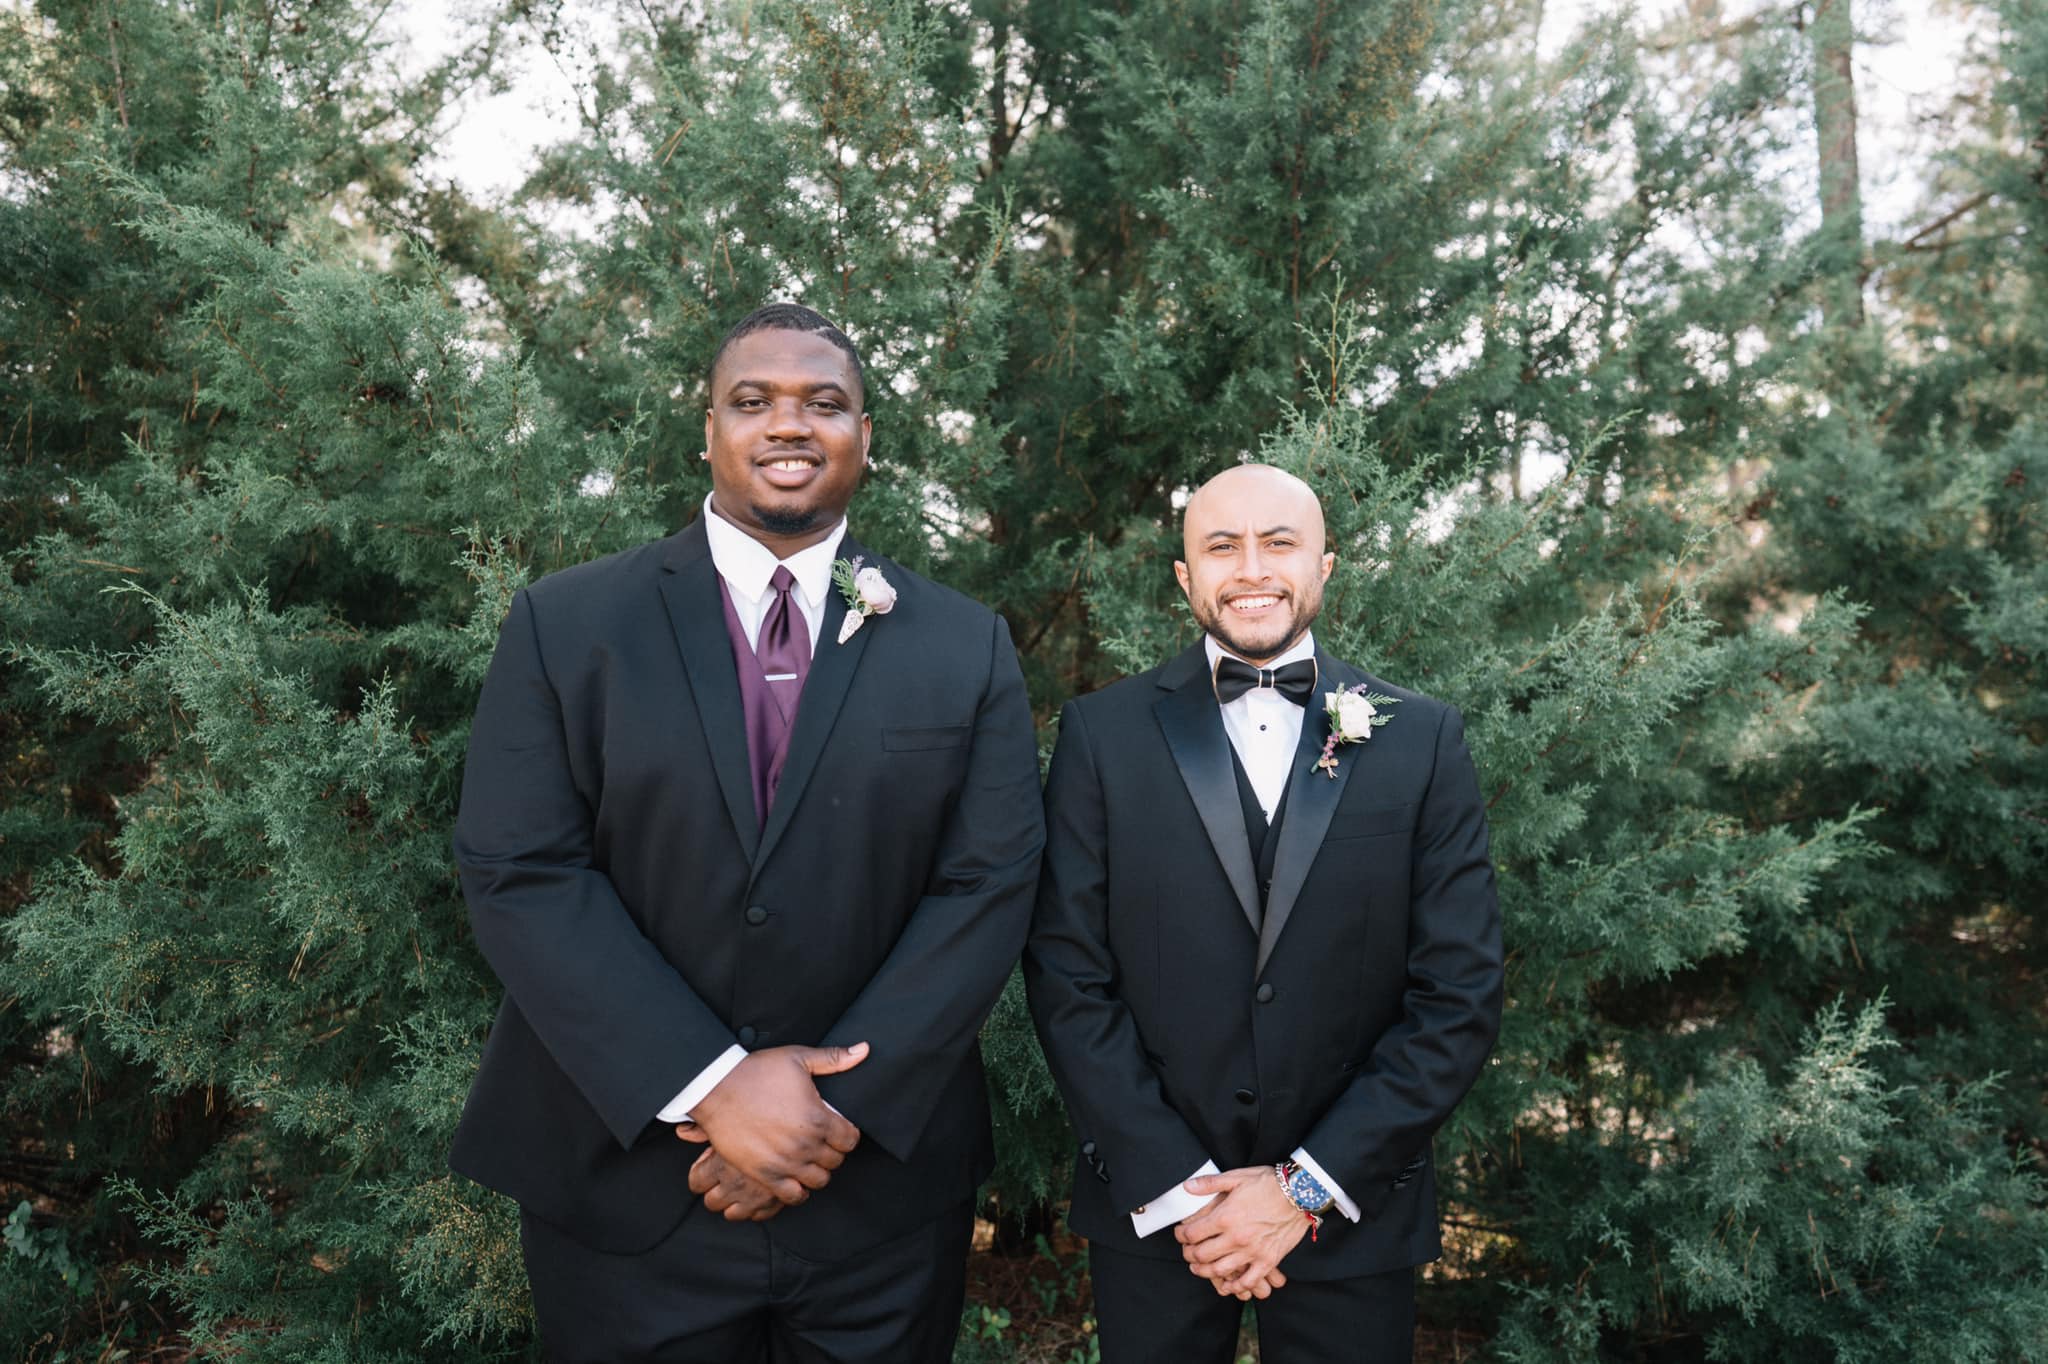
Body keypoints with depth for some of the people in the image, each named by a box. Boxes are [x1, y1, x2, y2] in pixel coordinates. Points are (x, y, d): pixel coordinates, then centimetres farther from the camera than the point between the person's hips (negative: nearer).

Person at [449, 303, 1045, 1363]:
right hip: (624, 1189, 0)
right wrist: (712, 1084, -17)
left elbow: (988, 888, -4)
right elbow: (517, 873, -9)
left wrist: (841, 1106, -13)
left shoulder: (966, 648, 1)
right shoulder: (563, 625, -2)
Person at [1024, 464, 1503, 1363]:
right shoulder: (1102, 734, -4)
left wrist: (1308, 1186, -10)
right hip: (1149, 1211, 0)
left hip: (1354, 1213, 1)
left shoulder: (1422, 740, -3)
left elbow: (1460, 996, -5)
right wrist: (1176, 1186, -11)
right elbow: (1067, 978, -6)